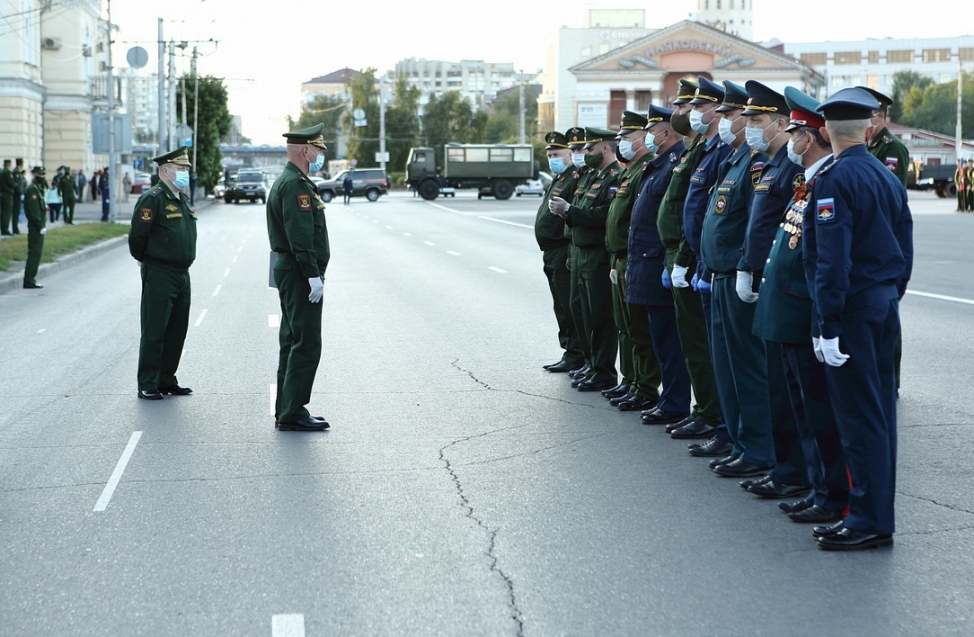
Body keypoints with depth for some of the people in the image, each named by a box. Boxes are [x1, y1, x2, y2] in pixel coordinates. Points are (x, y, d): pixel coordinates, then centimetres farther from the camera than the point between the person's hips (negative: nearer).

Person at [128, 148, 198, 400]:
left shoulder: (183, 199, 14)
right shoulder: (153, 199, -13)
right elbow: (137, 237, -14)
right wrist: (148, 261, 0)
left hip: (182, 274, 9)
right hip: (159, 275, -8)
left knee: (177, 331, 12)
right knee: (154, 332, -3)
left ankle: (166, 381, 22)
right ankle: (147, 386, 3)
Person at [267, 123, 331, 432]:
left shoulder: (287, 181, 18)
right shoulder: (296, 185, -15)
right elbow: (300, 236, -23)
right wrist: (313, 275, -23)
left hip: (288, 271, 11)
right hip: (300, 274, -11)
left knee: (293, 343, 13)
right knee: (306, 345, -9)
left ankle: (287, 411, 18)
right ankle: (292, 413, -8)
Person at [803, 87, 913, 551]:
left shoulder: (834, 179, -14)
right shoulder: (889, 178, 12)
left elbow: (832, 259, -20)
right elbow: (905, 251, 16)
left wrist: (829, 326, -20)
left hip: (853, 308, -9)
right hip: (885, 305, 9)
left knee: (859, 415, -5)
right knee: (878, 412, 12)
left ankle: (871, 520, -2)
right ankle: (877, 511, 18)